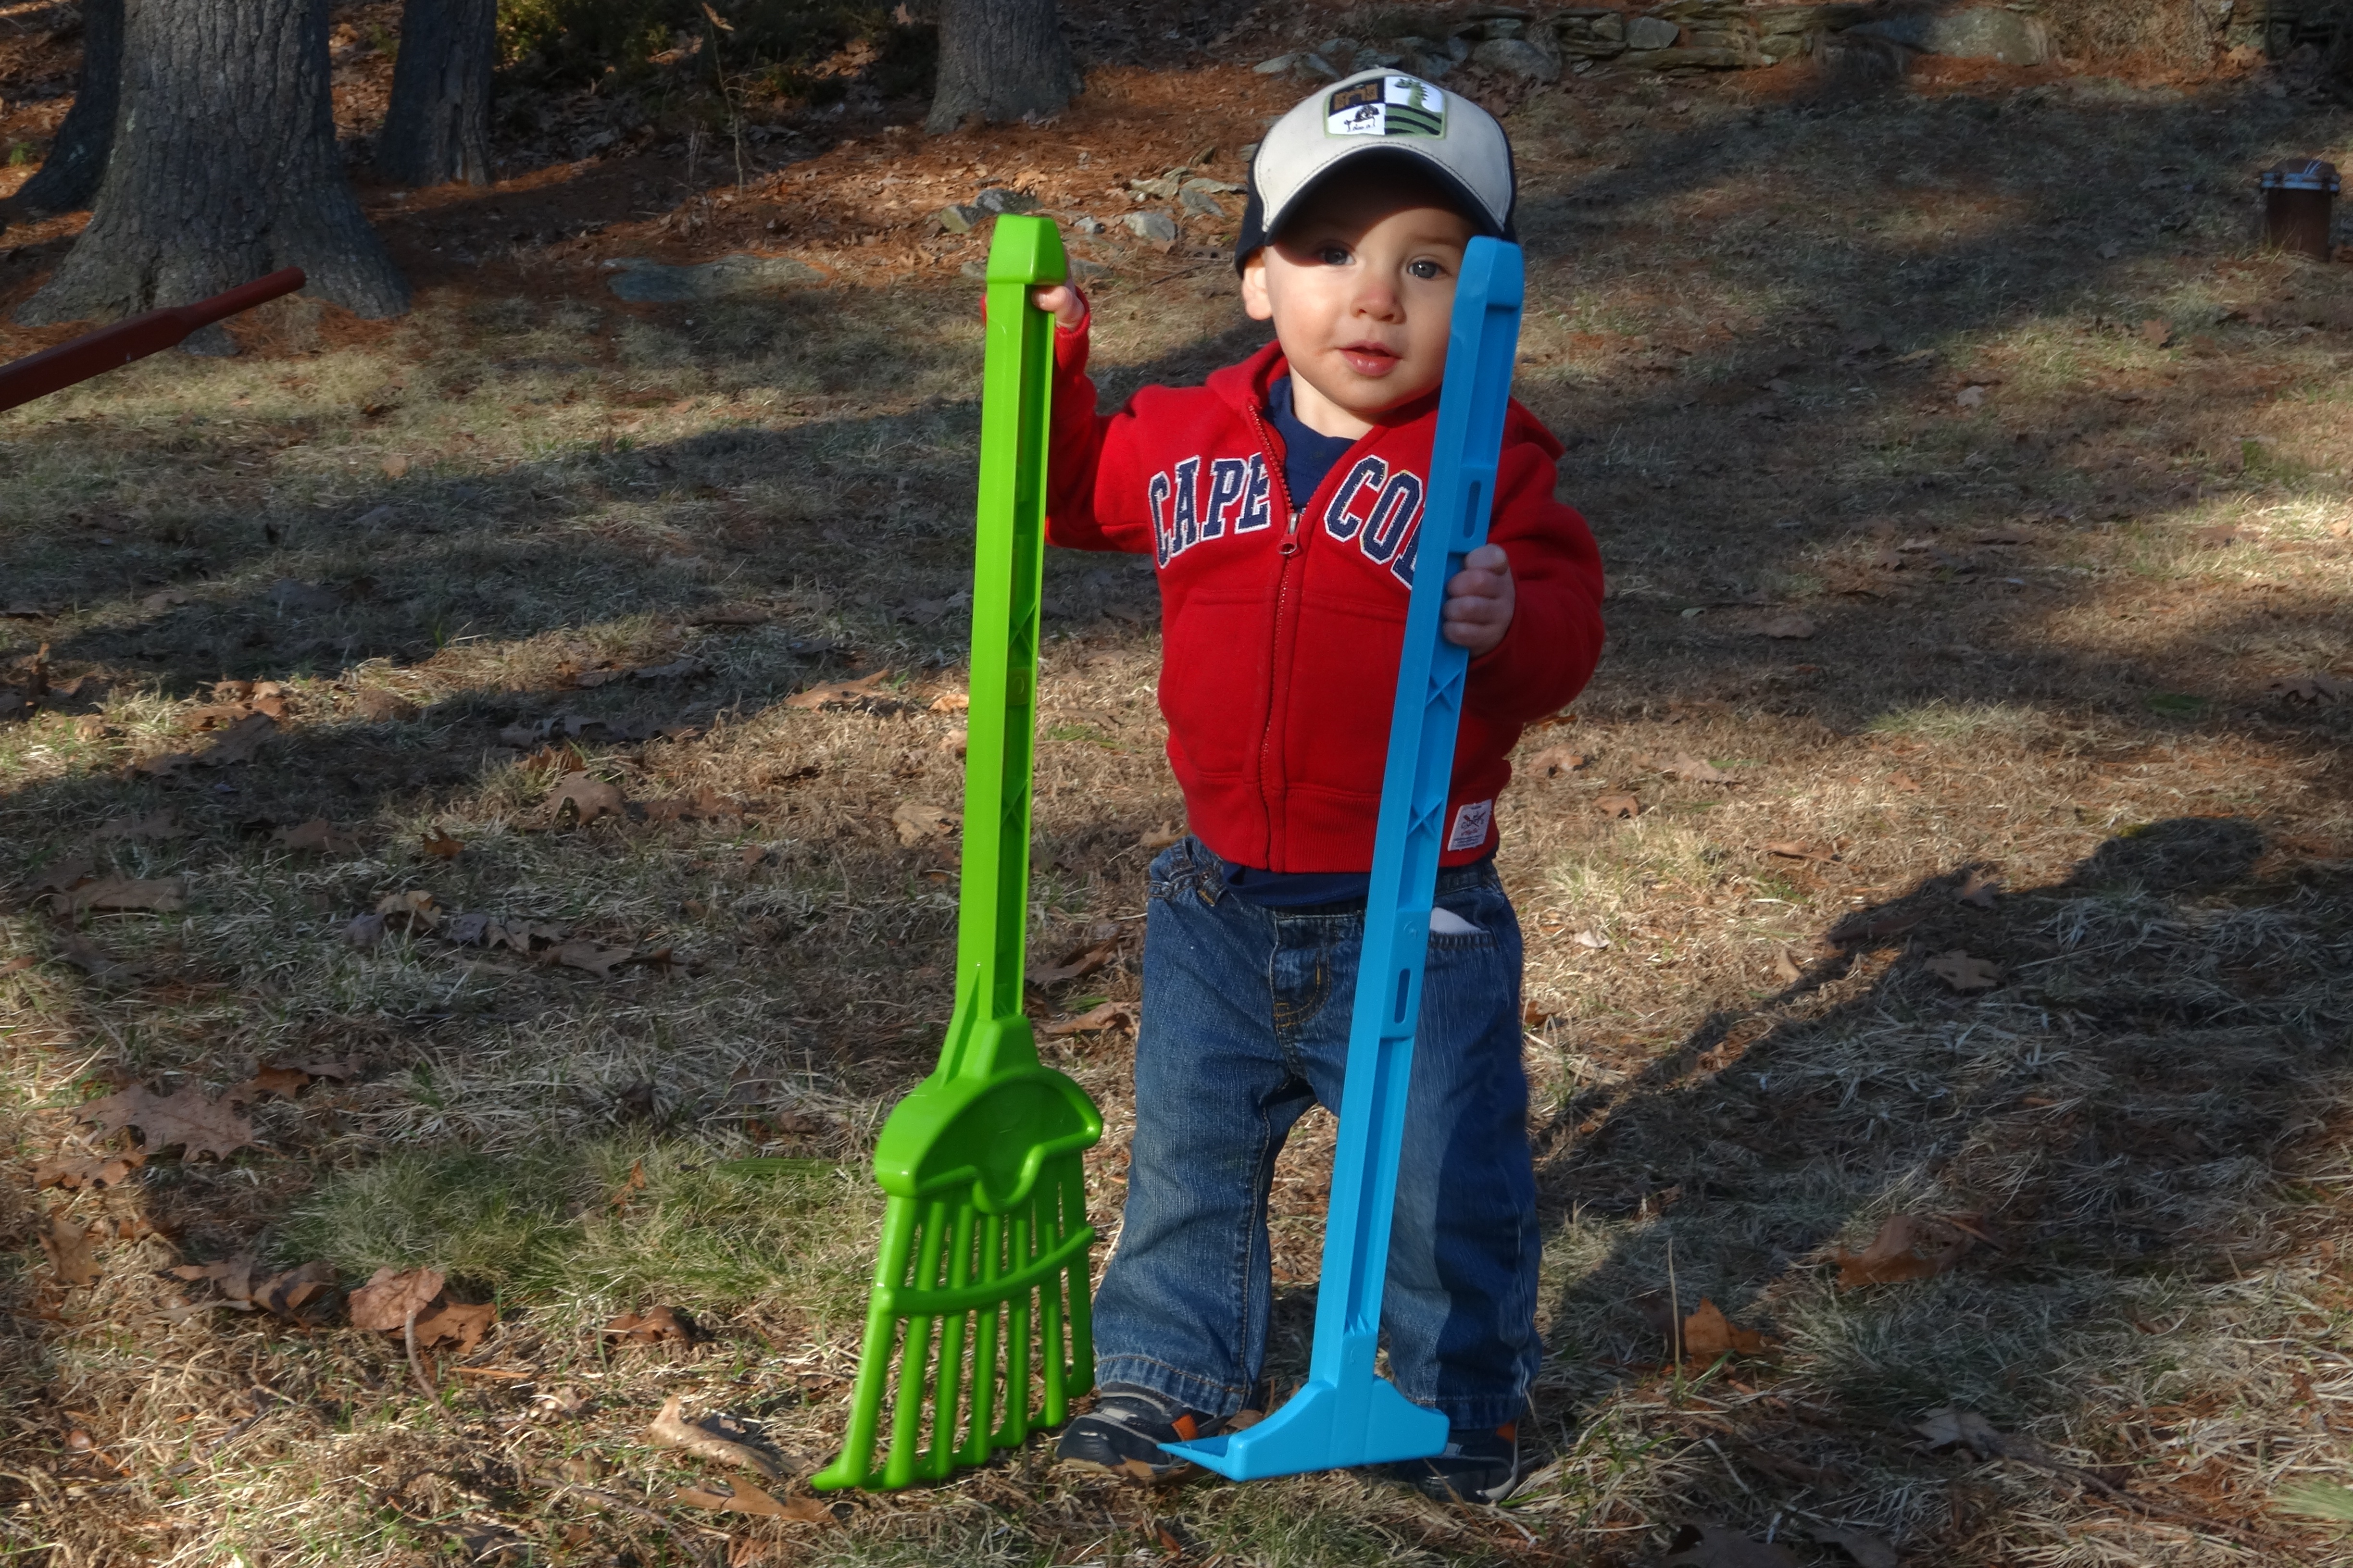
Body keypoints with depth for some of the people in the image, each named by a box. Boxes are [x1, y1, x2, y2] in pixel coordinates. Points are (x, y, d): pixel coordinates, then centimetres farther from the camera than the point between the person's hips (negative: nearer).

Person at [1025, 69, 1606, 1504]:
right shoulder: (1187, 439, -1)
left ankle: (1465, 1389, 35)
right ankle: (1170, 1369, 39)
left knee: (1443, 1174, 11)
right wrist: (1054, 371, 2)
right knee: (1188, 1156, 18)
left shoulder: (1492, 466, -13)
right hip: (1222, 905, 4)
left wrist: (1514, 621, -39)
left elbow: (1564, 642, -17)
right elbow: (1077, 494, 17)